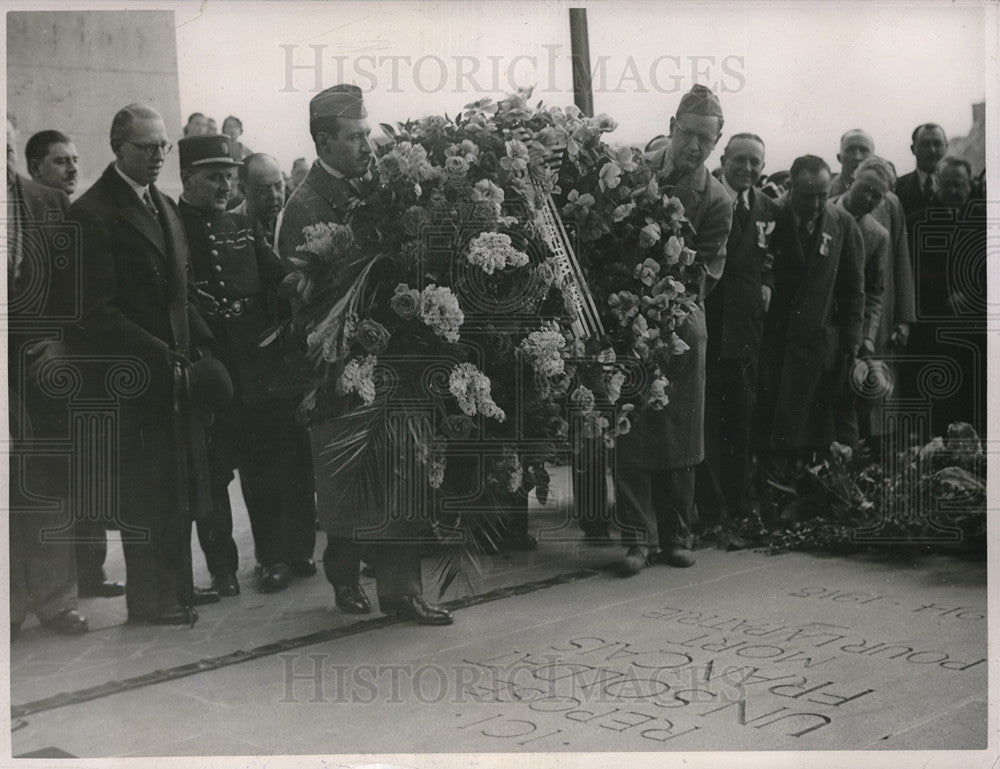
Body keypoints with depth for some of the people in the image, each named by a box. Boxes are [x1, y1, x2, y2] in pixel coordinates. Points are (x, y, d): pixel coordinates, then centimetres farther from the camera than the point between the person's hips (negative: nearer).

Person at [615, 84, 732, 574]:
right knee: (631, 434, -1)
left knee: (680, 436, 5)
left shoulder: (716, 201, -1)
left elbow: (704, 272, -6)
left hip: (680, 322, 0)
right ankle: (639, 538, 6)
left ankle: (676, 535, 18)